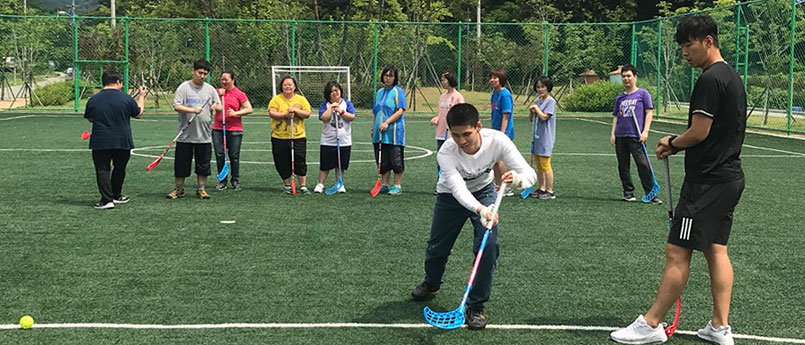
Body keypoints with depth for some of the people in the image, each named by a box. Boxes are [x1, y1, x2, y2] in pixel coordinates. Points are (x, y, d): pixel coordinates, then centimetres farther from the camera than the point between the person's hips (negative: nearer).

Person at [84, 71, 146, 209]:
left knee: (102, 170, 2)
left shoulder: (93, 100, -2)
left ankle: (107, 199, -8)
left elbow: (89, 119, 12)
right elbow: (138, 114, 10)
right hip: (123, 141, 1)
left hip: (100, 142, -1)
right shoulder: (126, 98, -7)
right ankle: (116, 196, 29)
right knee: (119, 169, 18)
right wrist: (141, 96, 23)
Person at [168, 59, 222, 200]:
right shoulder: (183, 88, -2)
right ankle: (179, 189, 17)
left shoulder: (210, 89, 8)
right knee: (181, 163, 3)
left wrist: (216, 106, -15)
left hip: (204, 135, 3)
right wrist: (192, 110, -25)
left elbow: (219, 106, 9)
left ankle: (201, 189, 18)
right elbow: (176, 106, -10)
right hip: (185, 135, -2)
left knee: (203, 164, 6)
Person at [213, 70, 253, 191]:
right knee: (219, 155, 0)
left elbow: (249, 109, -3)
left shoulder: (239, 94, 0)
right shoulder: (218, 92, 11)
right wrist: (219, 96, -5)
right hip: (218, 129, 3)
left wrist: (236, 113, -15)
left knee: (234, 156, 1)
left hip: (235, 130, -3)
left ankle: (235, 181, 14)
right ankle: (222, 181, 11)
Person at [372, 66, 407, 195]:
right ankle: (385, 185, 17)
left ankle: (397, 186, 4)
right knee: (383, 160, 9)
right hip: (380, 133, 6)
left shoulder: (398, 91, -4)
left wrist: (387, 122, -19)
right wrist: (374, 128, 16)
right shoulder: (379, 92, 16)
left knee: (396, 160, -3)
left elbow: (400, 111, -12)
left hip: (394, 132, -6)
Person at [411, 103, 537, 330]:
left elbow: (530, 174, -33)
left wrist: (518, 179, -58)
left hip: (484, 191, 0)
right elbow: (458, 188, -47)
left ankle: (476, 306, -1)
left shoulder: (497, 141, -32)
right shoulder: (446, 153, -36)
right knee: (437, 248, 10)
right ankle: (431, 282, 48)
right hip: (451, 195, 0)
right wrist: (480, 210, -67)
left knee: (488, 246, -19)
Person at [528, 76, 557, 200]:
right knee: (538, 165, 12)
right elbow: (531, 119, 18)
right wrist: (532, 111, -2)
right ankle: (542, 188, 20)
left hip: (545, 138, -8)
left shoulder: (551, 101, -10)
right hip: (536, 137, 8)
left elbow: (544, 117, -20)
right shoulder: (538, 101, 14)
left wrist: (536, 108, -7)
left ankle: (550, 191, -3)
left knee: (545, 165, -7)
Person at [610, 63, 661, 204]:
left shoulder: (643, 93, 3)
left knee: (643, 165, -11)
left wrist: (645, 131, -10)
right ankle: (628, 192, 16)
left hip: (636, 136, -5)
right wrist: (613, 133, 8)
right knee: (623, 166, 6)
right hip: (620, 137, 5)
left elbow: (649, 112, -1)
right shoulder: (619, 97, 16)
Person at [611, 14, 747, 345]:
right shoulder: (732, 77, 15)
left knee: (677, 252, -5)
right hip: (729, 176, 10)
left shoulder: (710, 79, -16)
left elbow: (699, 132, -19)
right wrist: (676, 144, 8)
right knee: (716, 249, 13)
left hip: (707, 180, -10)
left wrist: (671, 143, 1)